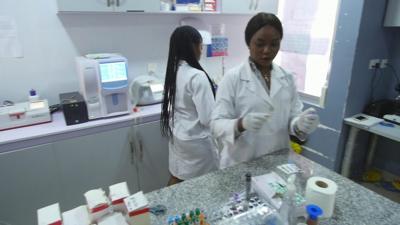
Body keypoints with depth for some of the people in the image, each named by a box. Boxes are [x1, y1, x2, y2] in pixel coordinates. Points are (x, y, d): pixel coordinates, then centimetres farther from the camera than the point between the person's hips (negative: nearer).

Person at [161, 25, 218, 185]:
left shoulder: (173, 71, 1)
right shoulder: (197, 76, -24)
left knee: (176, 178, 21)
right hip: (196, 140, -7)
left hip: (177, 136, 8)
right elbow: (208, 118, -23)